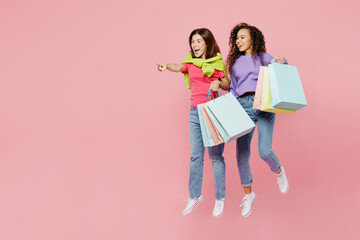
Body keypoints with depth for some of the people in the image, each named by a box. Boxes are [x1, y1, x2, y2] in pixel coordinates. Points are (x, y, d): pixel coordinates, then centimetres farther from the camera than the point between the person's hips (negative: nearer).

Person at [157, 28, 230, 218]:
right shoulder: (190, 62, 8)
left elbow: (228, 85, 6)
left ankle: (220, 198, 9)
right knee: (195, 155, 7)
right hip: (195, 111, 4)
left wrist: (218, 83, -17)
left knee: (215, 156, -1)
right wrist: (166, 66, -35)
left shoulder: (217, 62, -1)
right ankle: (194, 196, 18)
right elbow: (179, 67, -13)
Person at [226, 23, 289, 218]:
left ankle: (278, 172, 21)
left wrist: (283, 63, -11)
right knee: (242, 154, -2)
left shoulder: (264, 58, 9)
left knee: (265, 151, -15)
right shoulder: (235, 62, 16)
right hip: (243, 106, 3)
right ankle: (248, 194, 16)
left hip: (264, 106, -2)